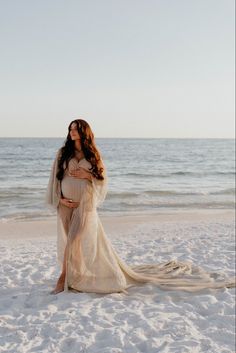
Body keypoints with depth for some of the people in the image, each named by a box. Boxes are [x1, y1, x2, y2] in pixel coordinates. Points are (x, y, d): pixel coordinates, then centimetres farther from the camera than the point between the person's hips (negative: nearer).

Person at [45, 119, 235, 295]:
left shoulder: (92, 153, 3)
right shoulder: (63, 153, 5)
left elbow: (103, 178, 4)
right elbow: (55, 179, 4)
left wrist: (87, 175, -13)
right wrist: (59, 199, -7)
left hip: (86, 204, -2)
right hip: (66, 205, 2)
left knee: (74, 241, -8)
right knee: (67, 241, 6)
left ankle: (64, 278, 5)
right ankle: (73, 276, 22)